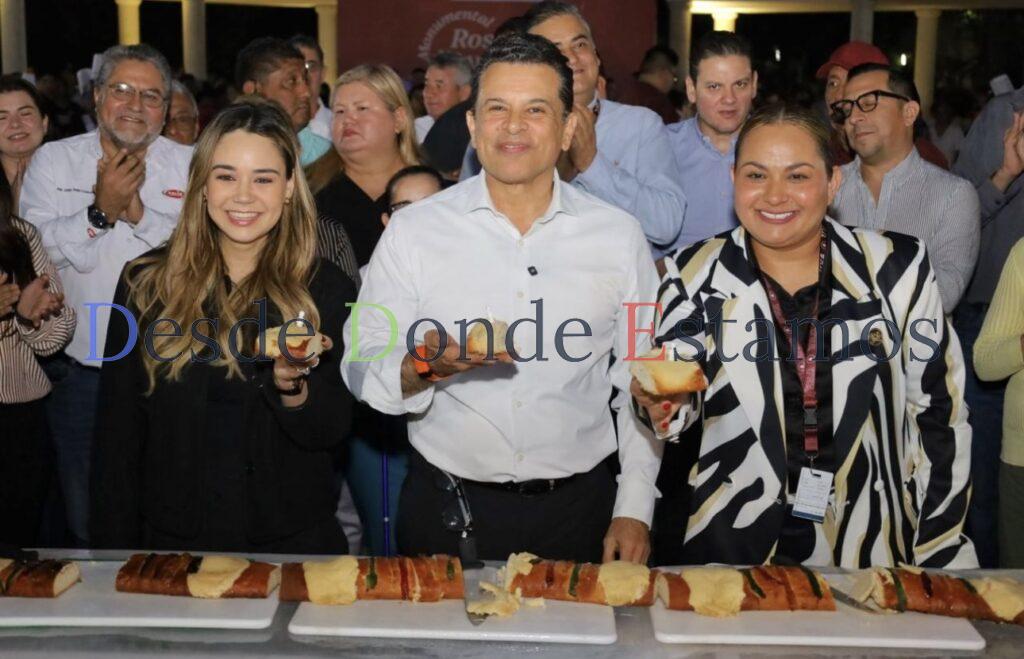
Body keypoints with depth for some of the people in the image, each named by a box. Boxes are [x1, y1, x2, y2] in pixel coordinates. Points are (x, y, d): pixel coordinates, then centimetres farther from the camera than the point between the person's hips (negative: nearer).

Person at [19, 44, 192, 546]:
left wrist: (139, 211, -20)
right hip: (80, 372, 1)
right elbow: (37, 251, -7)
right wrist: (102, 210, -18)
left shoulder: (190, 166, 2)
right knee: (88, 523, 12)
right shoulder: (53, 160, 4)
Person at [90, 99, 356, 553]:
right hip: (172, 540, 1)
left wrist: (293, 386, -26)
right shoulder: (146, 282, -3)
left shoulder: (326, 289, -5)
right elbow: (117, 433, 0)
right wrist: (116, 551, -4)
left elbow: (331, 433, -6)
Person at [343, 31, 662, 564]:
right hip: (445, 512, 0)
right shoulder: (413, 230, -4)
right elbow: (361, 369, -5)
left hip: (577, 509, 1)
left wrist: (634, 509, 1)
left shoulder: (620, 235, 0)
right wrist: (428, 367, -26)